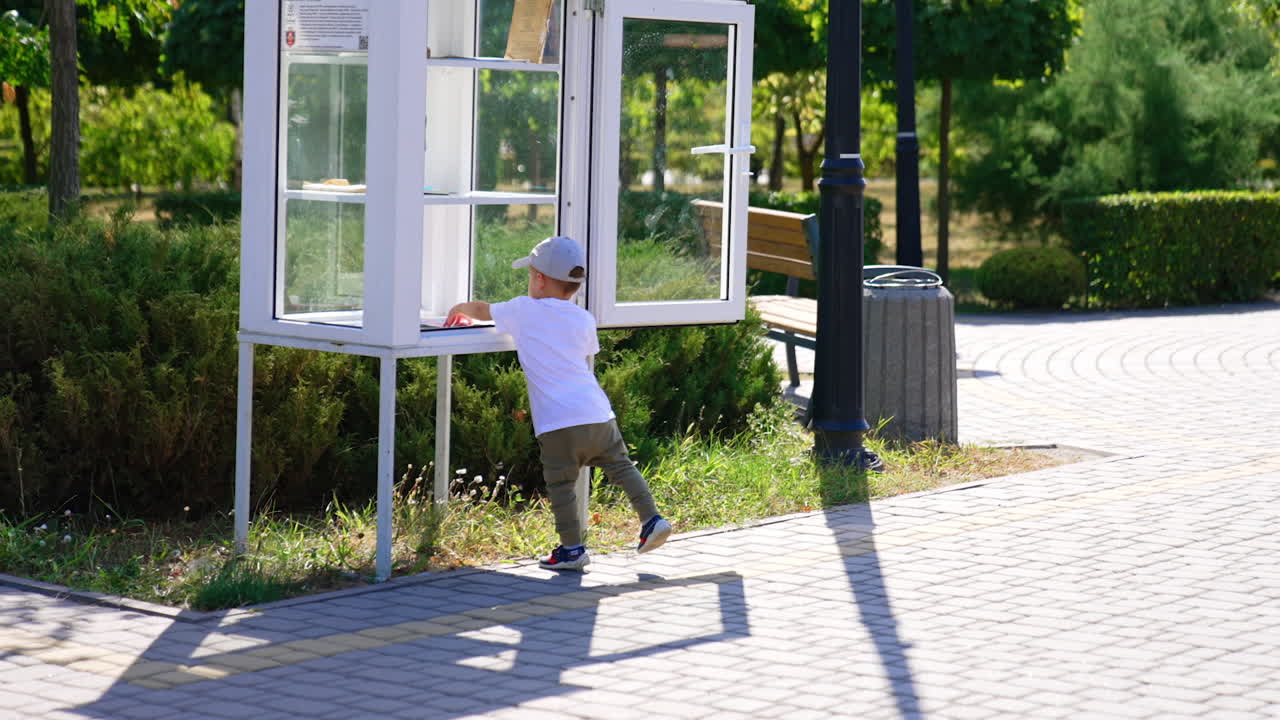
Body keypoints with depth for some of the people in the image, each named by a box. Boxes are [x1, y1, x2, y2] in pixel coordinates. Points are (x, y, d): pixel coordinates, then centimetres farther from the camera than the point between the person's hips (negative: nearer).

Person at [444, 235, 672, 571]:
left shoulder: (523, 310, 6)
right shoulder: (584, 320, 17)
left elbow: (481, 310, 22)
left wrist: (459, 310, 44)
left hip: (557, 421, -4)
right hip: (598, 412, 4)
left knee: (561, 483, 0)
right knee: (620, 465, 17)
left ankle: (572, 548, 0)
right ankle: (651, 518, 9)